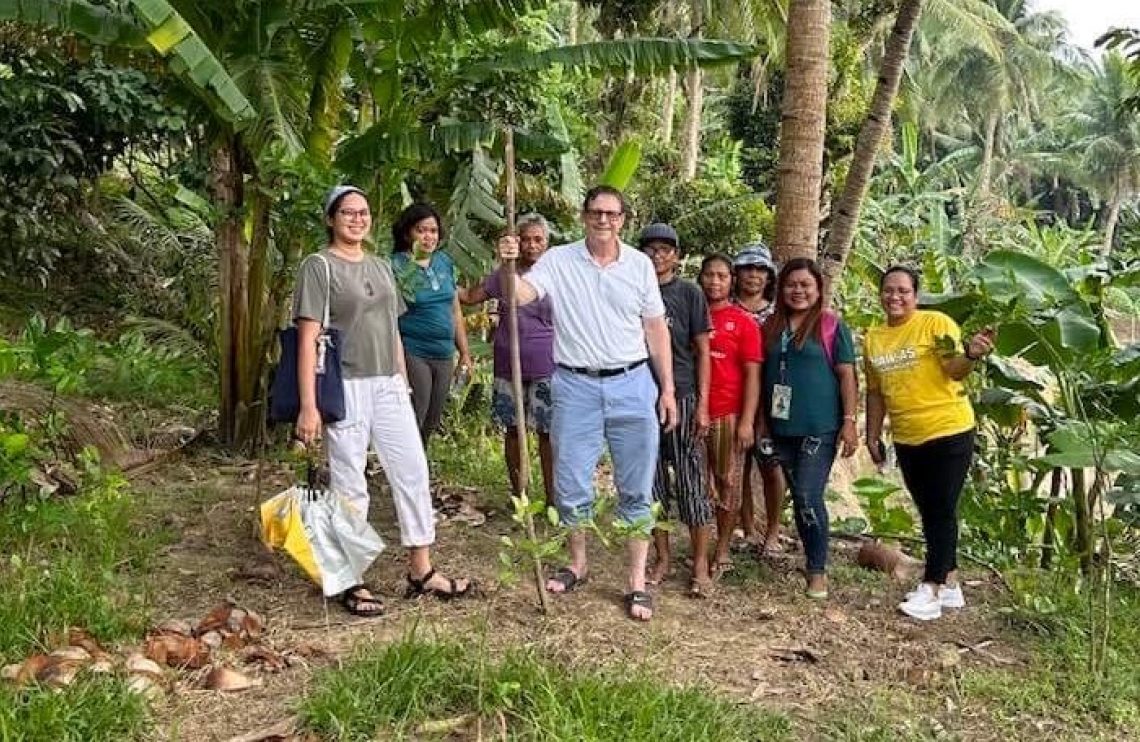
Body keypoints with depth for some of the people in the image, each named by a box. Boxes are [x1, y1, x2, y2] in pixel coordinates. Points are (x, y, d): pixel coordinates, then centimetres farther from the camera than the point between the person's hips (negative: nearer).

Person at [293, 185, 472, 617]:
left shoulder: (381, 267, 15)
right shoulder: (319, 267, -6)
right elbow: (308, 340, -12)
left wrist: (403, 383, 16)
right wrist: (308, 406, -17)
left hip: (389, 387, 7)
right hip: (345, 388, -7)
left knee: (413, 472, 8)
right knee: (349, 485, 1)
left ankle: (421, 572, 19)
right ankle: (350, 582, 14)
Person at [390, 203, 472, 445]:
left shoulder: (444, 261, 10)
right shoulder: (396, 266, -8)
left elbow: (455, 310, 16)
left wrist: (465, 353, 16)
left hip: (444, 356, 6)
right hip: (412, 354, -6)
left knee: (431, 424, 12)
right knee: (412, 423, -7)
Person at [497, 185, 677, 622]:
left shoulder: (640, 265, 3)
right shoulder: (559, 261, -2)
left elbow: (656, 329, 7)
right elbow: (519, 294, -16)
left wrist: (667, 389, 5)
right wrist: (508, 266, -37)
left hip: (631, 385, 1)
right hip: (576, 387, 0)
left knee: (636, 488, 5)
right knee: (571, 484, 8)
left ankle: (637, 582, 14)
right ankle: (577, 565, 29)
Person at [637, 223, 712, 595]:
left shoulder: (689, 293, 0)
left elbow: (702, 351, -1)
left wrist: (703, 404, -7)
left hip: (682, 397, -3)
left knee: (690, 481, 0)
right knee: (652, 481, 9)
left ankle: (700, 565, 9)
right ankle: (663, 560, 21)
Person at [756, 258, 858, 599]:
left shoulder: (831, 325, -3)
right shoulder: (772, 326, 9)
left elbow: (847, 376, -5)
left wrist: (850, 421, -10)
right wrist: (762, 422, 12)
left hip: (820, 427, -5)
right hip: (782, 427, 5)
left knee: (808, 496, -10)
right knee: (798, 498, 11)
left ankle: (818, 570, 3)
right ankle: (813, 558, 25)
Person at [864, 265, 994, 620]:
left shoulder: (936, 323, -9)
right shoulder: (873, 338, 7)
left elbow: (954, 370, -18)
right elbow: (876, 392, 13)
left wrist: (971, 355, -39)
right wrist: (873, 436, 12)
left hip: (949, 432, -6)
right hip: (906, 440, 6)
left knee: (942, 511, -2)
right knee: (929, 512, 14)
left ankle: (931, 589, 2)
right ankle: (949, 584, 25)